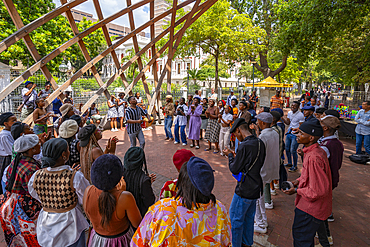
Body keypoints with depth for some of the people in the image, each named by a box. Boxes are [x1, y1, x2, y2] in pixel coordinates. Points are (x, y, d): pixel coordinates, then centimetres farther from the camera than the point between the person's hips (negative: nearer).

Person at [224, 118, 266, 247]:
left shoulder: (244, 146, -24)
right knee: (249, 217, 24)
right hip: (256, 188, 8)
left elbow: (234, 169, -18)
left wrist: (230, 155, -1)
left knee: (235, 219, 10)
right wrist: (236, 156, 10)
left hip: (244, 190, -8)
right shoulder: (260, 143, 1)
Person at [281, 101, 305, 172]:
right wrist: (282, 118, 0)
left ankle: (295, 166, 13)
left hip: (295, 135, -7)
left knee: (293, 151, -5)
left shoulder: (300, 115, -14)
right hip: (289, 133, 7)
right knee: (287, 149, 15)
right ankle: (289, 163, 33)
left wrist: (294, 129, -28)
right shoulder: (289, 112, 7)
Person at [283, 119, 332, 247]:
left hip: (310, 208, -9)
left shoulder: (313, 158, -33)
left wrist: (296, 190, -18)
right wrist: (299, 181, 3)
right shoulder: (316, 151, 0)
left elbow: (319, 191, -30)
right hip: (312, 205, 9)